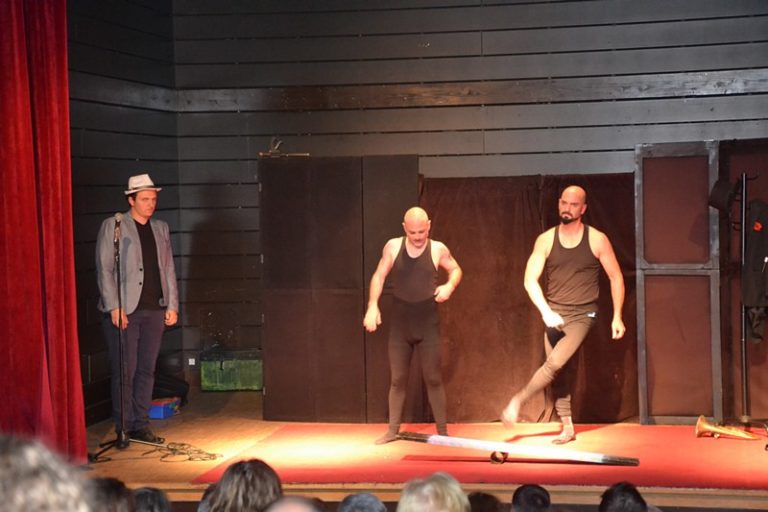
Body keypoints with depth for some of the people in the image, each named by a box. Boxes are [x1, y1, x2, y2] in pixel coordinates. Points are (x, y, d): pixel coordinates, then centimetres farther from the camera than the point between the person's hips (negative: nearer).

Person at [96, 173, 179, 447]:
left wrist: (172, 305, 8)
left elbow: (168, 269, 15)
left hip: (154, 309, 5)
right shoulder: (112, 226, -2)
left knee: (147, 370, 7)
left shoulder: (161, 229, 14)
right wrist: (114, 307, -13)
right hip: (124, 309, -5)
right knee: (125, 371, -4)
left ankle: (141, 425, 15)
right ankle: (123, 427, 5)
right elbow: (104, 270, -6)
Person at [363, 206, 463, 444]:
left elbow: (456, 269, 11)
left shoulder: (438, 249, -5)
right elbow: (379, 276, 3)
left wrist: (450, 286, -10)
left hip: (428, 324, -1)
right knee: (397, 379, 9)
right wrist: (372, 306, -9)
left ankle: (442, 431, 11)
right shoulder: (393, 247, -4)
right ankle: (393, 430, 19)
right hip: (400, 324, 1)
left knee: (433, 379, 2)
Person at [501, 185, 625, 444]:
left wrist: (617, 317, -3)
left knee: (555, 363, -21)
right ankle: (567, 427, 15)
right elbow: (530, 279, -6)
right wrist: (546, 313, -19)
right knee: (557, 373, 4)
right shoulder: (546, 240, -1)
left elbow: (616, 277, 2)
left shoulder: (597, 240, -5)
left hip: (582, 315, -3)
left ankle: (517, 400, -7)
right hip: (554, 314, 3)